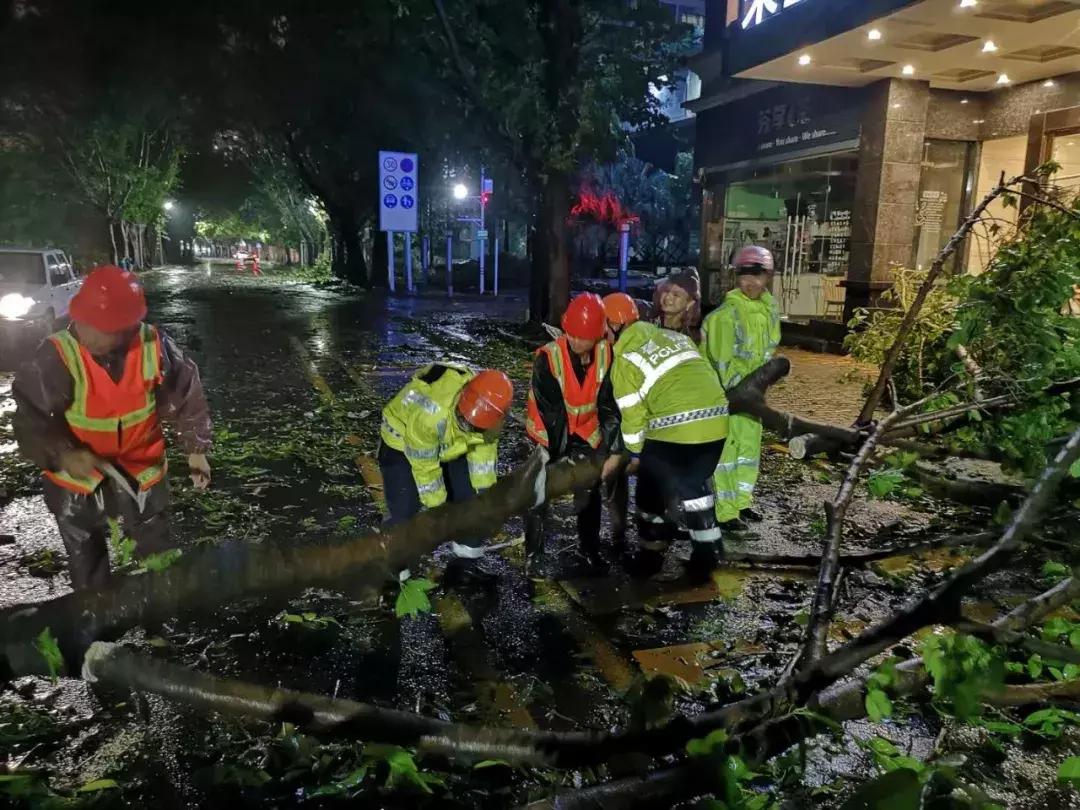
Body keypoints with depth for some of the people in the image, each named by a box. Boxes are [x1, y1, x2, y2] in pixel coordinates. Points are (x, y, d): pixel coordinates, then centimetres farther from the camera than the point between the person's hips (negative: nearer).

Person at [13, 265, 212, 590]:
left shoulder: (155, 346, -22)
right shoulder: (56, 357, -28)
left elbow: (185, 395, -7)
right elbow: (29, 418, -20)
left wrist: (196, 448, -2)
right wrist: (62, 455, -36)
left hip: (141, 470, 2)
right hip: (77, 478, -1)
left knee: (158, 557, 22)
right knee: (87, 569, 21)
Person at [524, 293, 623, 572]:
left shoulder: (606, 355, -18)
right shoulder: (548, 357, -29)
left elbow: (609, 403, -11)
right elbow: (550, 410, -27)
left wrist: (609, 442, -17)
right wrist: (561, 451, -28)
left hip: (586, 431, 3)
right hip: (549, 431, -3)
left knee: (590, 489, 7)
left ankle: (590, 547, 23)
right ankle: (533, 549, 15)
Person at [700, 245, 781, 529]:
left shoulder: (770, 309, 6)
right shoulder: (727, 314, -20)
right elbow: (724, 361, -19)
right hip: (726, 394, -8)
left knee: (749, 448, 17)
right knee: (726, 451, -2)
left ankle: (741, 502, 32)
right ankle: (725, 511, 8)